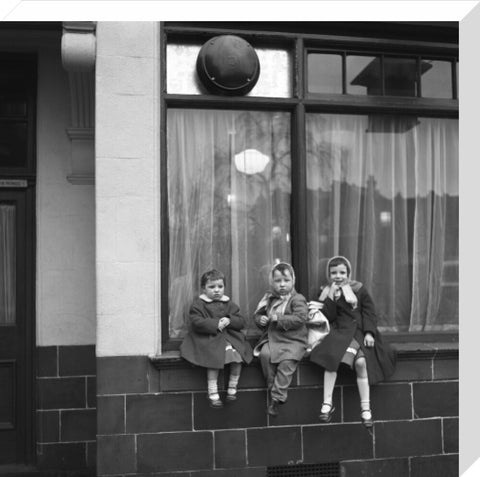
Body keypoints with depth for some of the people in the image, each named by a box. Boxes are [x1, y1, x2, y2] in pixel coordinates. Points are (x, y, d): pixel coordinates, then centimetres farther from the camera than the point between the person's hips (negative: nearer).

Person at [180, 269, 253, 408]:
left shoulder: (229, 304, 15)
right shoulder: (198, 304, 2)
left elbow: (241, 322, 11)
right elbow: (196, 323, -11)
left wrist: (229, 321, -10)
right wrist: (216, 324, -16)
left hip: (229, 337, 4)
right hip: (208, 339, -4)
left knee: (237, 354, -21)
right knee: (215, 357, -30)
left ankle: (232, 388, -3)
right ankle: (213, 393, -20)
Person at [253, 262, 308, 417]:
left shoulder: (297, 299, -4)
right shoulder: (269, 299, 12)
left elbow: (300, 318, -18)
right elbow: (258, 314, 21)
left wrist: (279, 319, -20)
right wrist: (260, 319, -4)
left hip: (293, 341, -4)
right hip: (272, 339, 5)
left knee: (286, 361, -29)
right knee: (265, 354, -25)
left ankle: (276, 397, -20)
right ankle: (272, 388, -9)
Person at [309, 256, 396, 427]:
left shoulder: (358, 289, 9)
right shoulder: (326, 292, 10)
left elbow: (369, 312, 5)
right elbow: (329, 317, 0)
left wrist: (369, 333, -8)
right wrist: (331, 296, -9)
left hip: (359, 332, 0)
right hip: (340, 331, 0)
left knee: (361, 362, -25)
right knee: (331, 356, -28)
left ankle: (365, 407, -14)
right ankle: (327, 403, -21)